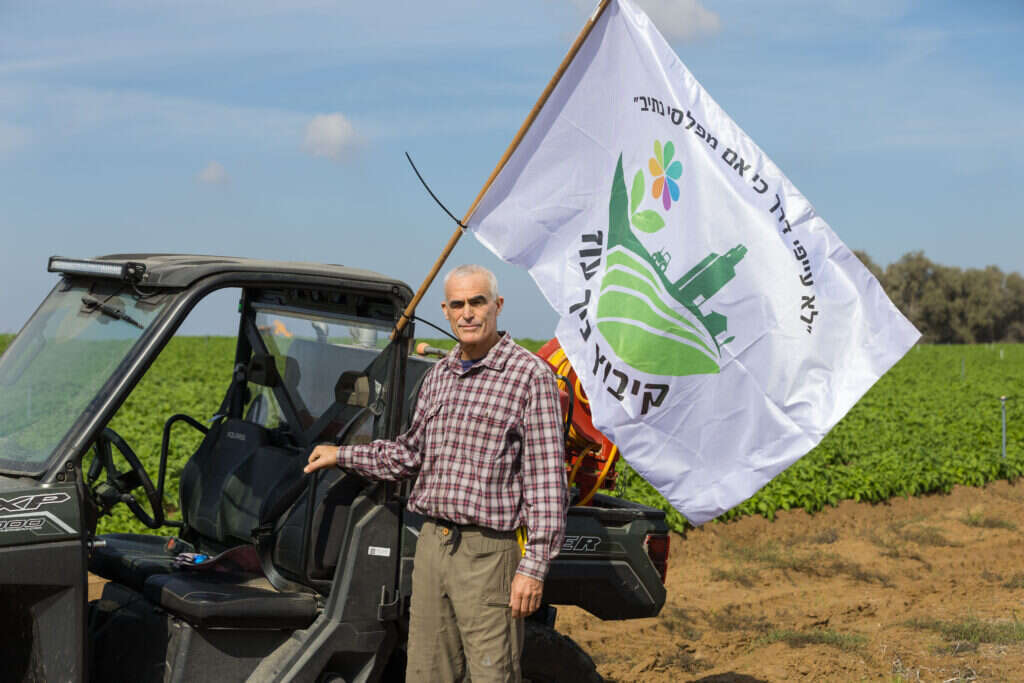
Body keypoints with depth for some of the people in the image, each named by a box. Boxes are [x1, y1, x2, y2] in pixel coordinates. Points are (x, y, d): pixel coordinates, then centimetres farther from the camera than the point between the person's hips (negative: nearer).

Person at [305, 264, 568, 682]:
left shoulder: (530, 375, -8)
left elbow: (547, 478, -11)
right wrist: (342, 456, 29)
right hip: (431, 544, 7)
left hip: (489, 552, -6)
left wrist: (534, 566, -16)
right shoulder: (439, 375, 14)